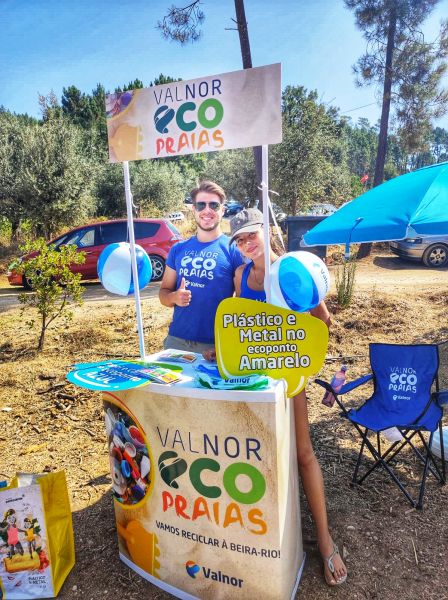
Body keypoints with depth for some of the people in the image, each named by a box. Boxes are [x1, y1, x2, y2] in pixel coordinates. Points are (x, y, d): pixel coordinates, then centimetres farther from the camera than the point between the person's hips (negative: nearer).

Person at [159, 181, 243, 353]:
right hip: (176, 339, 4)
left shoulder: (234, 250, -5)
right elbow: (164, 292, 12)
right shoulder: (178, 249, 5)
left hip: (214, 345, -3)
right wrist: (174, 297, -11)